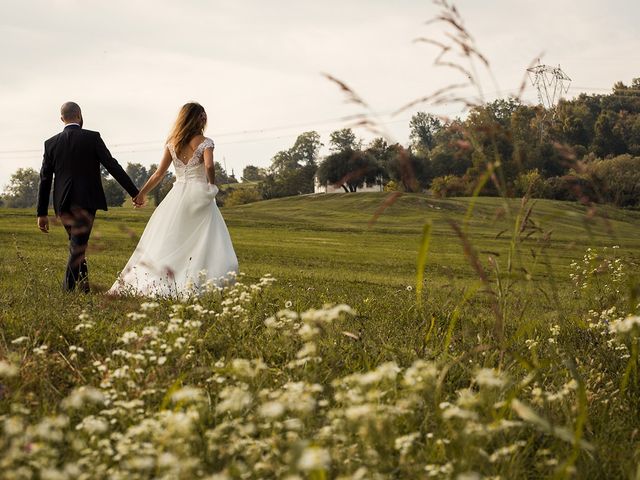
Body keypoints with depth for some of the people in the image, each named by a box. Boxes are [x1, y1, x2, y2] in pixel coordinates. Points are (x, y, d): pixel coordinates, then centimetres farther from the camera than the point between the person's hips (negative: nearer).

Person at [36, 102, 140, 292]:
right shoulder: (92, 138, -3)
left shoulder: (51, 143, 6)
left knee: (77, 244, 20)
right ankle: (68, 290, -10)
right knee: (77, 247, -4)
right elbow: (112, 166, -5)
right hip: (86, 200, -4)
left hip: (62, 204, 4)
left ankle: (82, 286, 23)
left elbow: (44, 179, 5)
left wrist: (42, 213, 8)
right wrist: (135, 192, -1)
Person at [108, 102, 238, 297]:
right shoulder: (205, 142, -5)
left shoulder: (172, 143, 7)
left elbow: (159, 173, 7)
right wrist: (212, 186, -4)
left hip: (178, 195, 4)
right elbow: (209, 166, -22)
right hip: (199, 195, -4)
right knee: (203, 243, -1)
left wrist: (142, 193, 16)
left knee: (166, 242, 10)